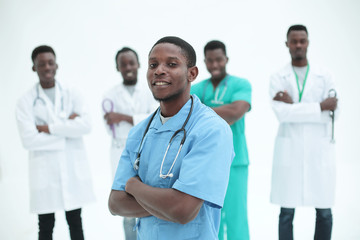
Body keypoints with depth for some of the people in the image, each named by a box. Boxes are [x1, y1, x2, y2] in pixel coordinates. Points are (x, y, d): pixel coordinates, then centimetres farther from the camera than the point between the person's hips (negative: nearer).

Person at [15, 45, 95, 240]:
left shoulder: (71, 96, 5)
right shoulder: (25, 102, -1)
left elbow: (86, 125, -10)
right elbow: (28, 140, -13)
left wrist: (49, 128, -14)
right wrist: (67, 128, -10)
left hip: (74, 169, 2)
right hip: (44, 173, -1)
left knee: (75, 222, 13)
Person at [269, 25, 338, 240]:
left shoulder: (324, 76, 7)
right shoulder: (278, 78, 4)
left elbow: (332, 113, -5)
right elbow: (282, 113, -11)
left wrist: (294, 106, -10)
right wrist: (319, 106, -12)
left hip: (320, 151, 1)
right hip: (289, 152, -1)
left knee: (324, 212, 5)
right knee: (287, 212, 3)